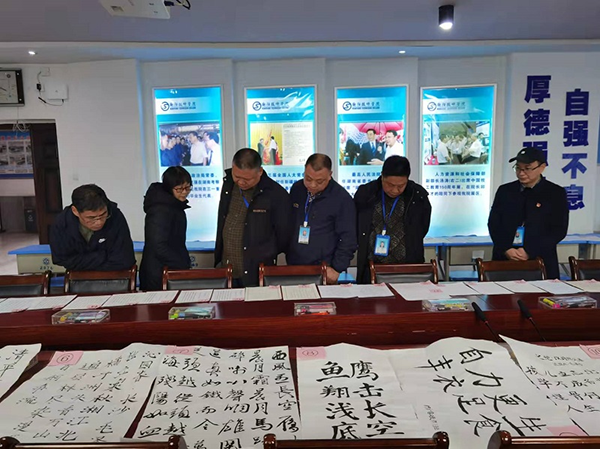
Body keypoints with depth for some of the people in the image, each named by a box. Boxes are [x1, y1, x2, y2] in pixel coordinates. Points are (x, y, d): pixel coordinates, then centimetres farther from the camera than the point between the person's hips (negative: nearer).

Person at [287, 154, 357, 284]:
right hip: (293, 267, 4)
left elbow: (348, 239, -11)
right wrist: (285, 249, 10)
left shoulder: (342, 198, -12)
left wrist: (337, 268, -12)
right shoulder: (296, 189, 3)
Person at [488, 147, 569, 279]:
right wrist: (506, 249, -10)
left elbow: (559, 230, -4)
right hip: (504, 260, 2)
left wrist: (529, 252, -14)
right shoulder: (505, 190, 7)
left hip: (540, 261, -2)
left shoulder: (556, 193, 1)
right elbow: (493, 223, 5)